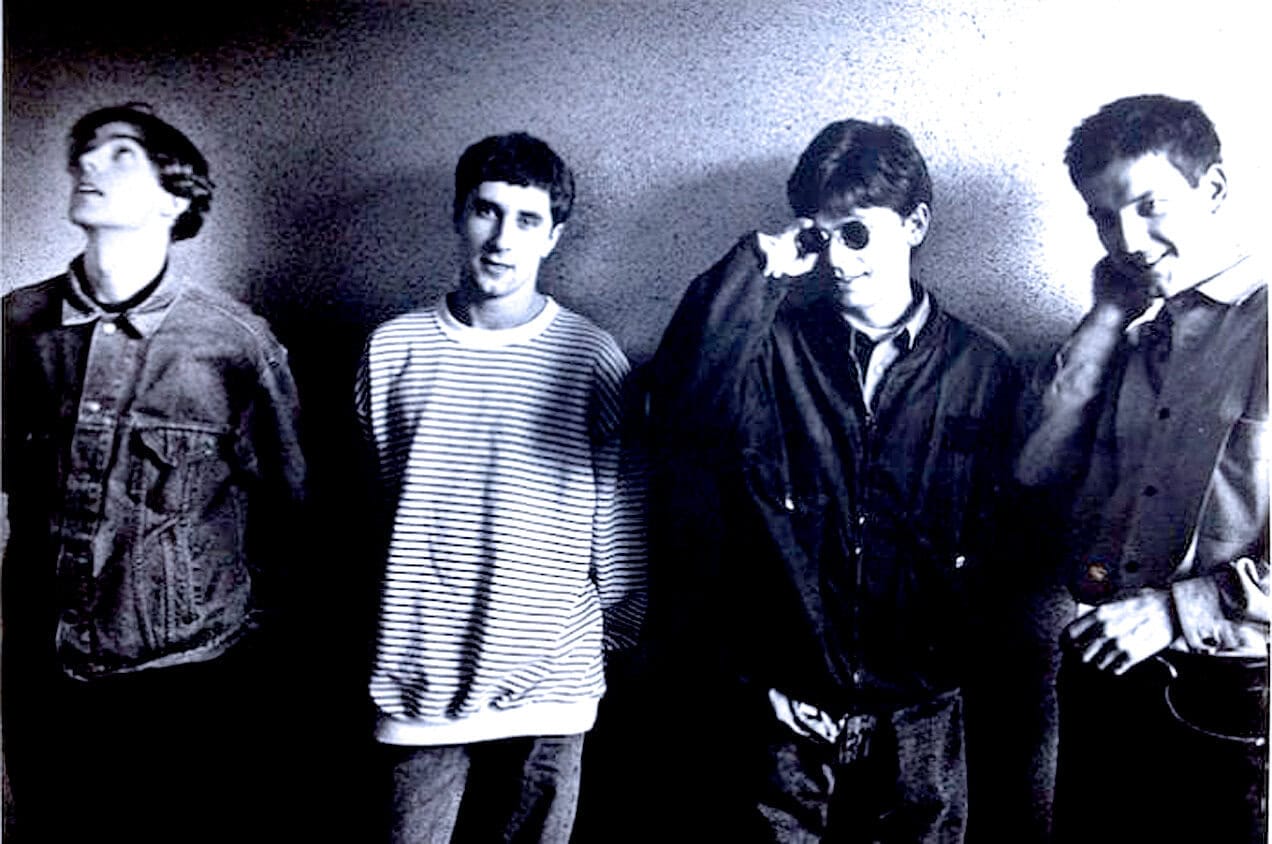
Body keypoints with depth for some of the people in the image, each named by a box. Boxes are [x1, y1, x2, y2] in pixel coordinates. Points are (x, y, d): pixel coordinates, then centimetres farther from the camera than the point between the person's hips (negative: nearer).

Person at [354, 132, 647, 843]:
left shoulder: (591, 356, -5)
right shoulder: (394, 348, 1)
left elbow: (620, 513, 2)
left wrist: (615, 635, 6)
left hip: (549, 685, -1)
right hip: (421, 680, 2)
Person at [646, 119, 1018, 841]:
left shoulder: (984, 367, 2)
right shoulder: (773, 342, -1)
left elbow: (1000, 546, 4)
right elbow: (681, 409, -21)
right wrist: (757, 267, -18)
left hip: (917, 725, 1)